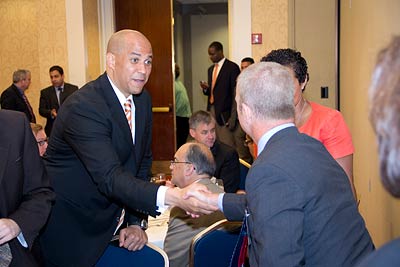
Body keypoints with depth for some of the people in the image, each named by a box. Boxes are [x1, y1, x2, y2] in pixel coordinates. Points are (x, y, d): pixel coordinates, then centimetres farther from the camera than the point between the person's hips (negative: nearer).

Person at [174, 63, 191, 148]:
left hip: (185, 116, 4)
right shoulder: (172, 83, -3)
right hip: (178, 117, -4)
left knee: (183, 141, 9)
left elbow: (184, 99, 9)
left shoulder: (179, 82, 8)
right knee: (178, 142, 2)